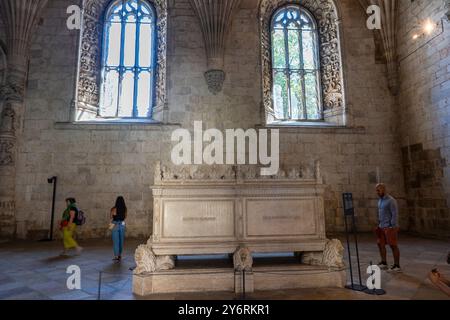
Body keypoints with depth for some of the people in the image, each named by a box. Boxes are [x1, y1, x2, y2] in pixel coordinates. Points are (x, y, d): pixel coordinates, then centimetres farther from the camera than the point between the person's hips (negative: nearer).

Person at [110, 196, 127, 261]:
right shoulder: (124, 209, -6)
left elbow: (111, 218, -3)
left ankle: (116, 256, 5)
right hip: (122, 225, 3)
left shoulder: (114, 209, -14)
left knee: (116, 241, 4)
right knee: (121, 240, 14)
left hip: (115, 225, -3)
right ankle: (120, 255, 25)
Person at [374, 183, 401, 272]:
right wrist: (379, 224, 17)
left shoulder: (391, 200, -14)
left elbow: (395, 214, -17)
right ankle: (384, 263, 23)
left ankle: (397, 266, 9)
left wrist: (393, 227, -20)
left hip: (389, 227, -9)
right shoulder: (380, 200, 12)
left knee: (393, 246, -1)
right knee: (380, 244, 11)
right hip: (382, 227, 9)